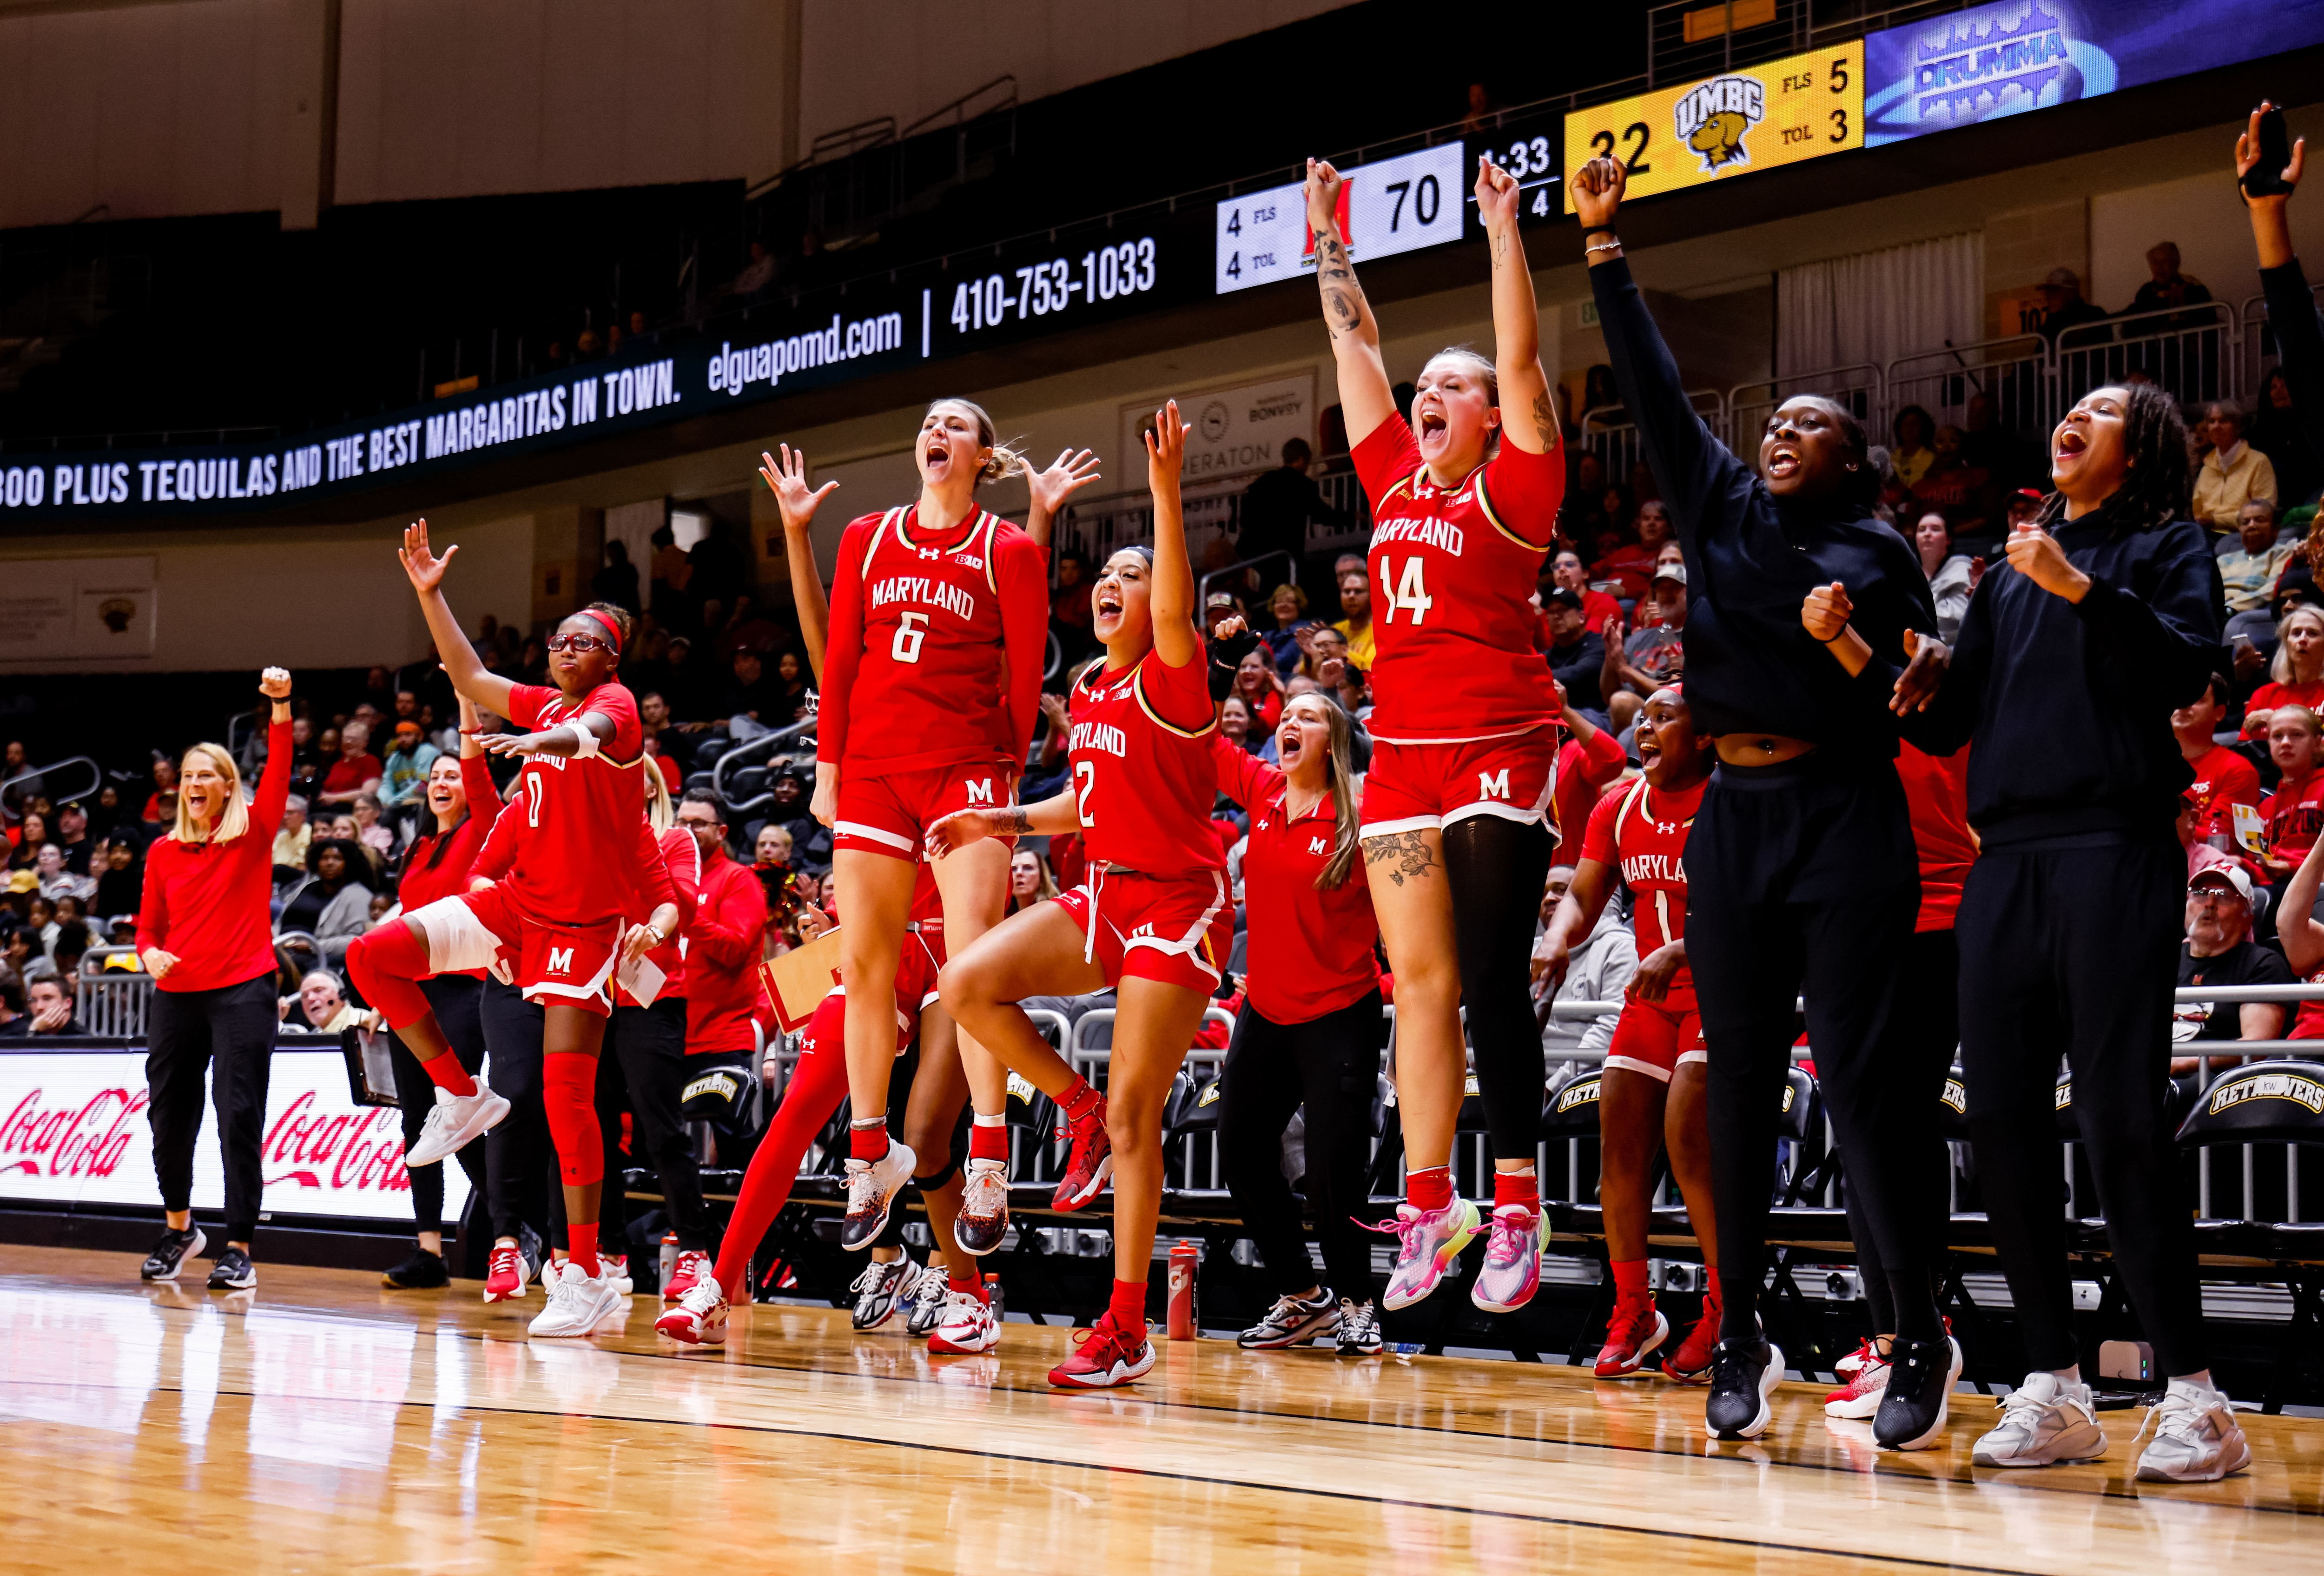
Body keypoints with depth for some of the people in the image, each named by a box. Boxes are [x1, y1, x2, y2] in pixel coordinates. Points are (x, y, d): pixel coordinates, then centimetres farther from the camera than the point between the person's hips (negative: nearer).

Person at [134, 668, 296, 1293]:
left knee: (239, 1118, -8)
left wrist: (280, 708, -26)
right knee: (169, 1116, 7)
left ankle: (239, 1249, -3)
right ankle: (179, 1230, 29)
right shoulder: (163, 851, 11)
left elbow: (279, 773, -12)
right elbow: (148, 924, 15)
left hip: (243, 989, -4)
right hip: (176, 995, 4)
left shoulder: (253, 833, 3)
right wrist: (150, 953, -8)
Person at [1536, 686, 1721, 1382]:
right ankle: (1633, 1313, 14)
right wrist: (1557, 945, -14)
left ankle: (1729, 1314, -6)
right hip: (1650, 998, 6)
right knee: (1619, 1145, 1)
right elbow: (1583, 895, 7)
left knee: (1688, 1141, -19)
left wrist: (1678, 952, -35)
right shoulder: (1618, 809, 6)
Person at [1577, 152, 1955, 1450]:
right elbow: (1655, 386, 11)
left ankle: (1924, 1340, 3)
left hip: (1846, 819, -4)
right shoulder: (1722, 508, 13)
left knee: (1862, 1074, -6)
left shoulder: (1878, 549, 4)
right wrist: (1605, 245, 9)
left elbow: (1922, 688, 5)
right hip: (1735, 818, 4)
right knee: (1741, 1082, 6)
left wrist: (1919, 679, -17)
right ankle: (1744, 1335, 15)